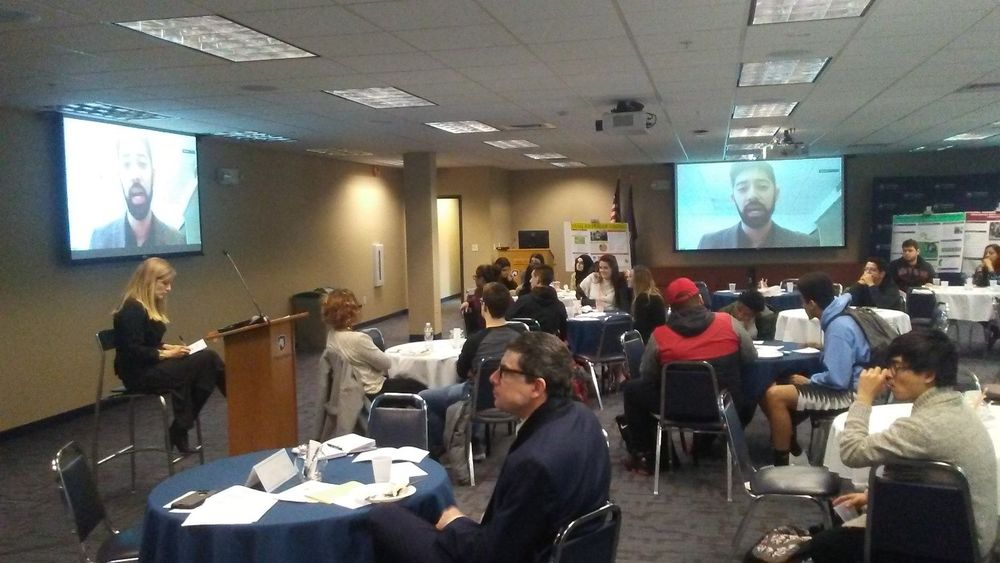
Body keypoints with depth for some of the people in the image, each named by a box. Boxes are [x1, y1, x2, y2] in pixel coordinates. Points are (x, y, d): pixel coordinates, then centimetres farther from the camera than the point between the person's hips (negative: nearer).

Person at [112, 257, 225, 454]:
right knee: (208, 360, -18)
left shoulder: (150, 306, 15)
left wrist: (169, 348, 4)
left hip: (151, 368, 10)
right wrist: (166, 354, -18)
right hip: (139, 374, -10)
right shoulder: (132, 310, -16)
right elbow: (133, 352, -22)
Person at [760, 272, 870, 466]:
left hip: (849, 393, -11)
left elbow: (837, 379, -27)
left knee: (775, 395, -22)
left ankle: (781, 464, -14)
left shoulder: (839, 327, -23)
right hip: (846, 386, 11)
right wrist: (824, 347, 16)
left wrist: (808, 381, -12)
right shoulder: (838, 317, 7)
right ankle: (788, 442, 18)